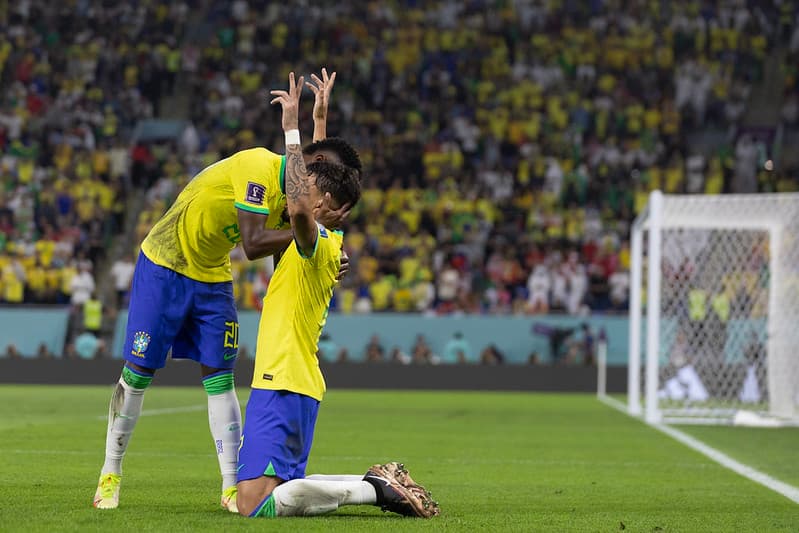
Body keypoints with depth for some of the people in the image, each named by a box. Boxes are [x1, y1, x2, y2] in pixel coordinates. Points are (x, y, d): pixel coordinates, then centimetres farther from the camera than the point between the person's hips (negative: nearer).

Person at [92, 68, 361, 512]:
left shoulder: (291, 189, 1)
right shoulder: (258, 167, -26)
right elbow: (253, 243, -34)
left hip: (212, 280, 7)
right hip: (164, 268, -7)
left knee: (220, 378, -1)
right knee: (138, 373, 0)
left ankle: (233, 487, 0)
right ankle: (110, 474, 15)